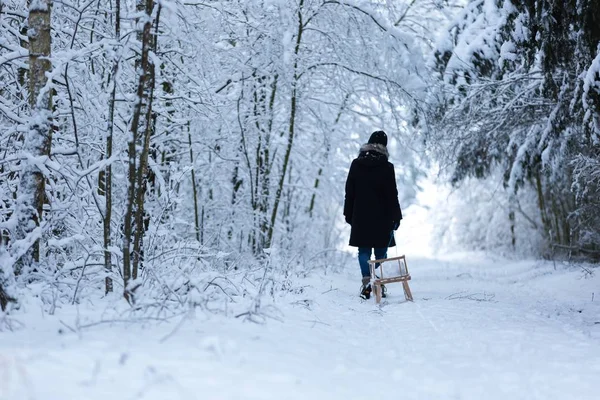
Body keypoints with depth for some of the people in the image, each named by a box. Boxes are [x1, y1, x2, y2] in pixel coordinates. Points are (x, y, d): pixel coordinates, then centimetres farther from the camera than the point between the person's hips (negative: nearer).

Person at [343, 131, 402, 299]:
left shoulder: (356, 164, 3)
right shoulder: (387, 167, -7)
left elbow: (349, 192, 6)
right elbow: (392, 194, -5)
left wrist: (348, 214, 12)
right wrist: (396, 216, 1)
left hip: (360, 216, 2)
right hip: (381, 216, -2)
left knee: (364, 250, 4)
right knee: (381, 251, 7)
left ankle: (367, 282, -11)